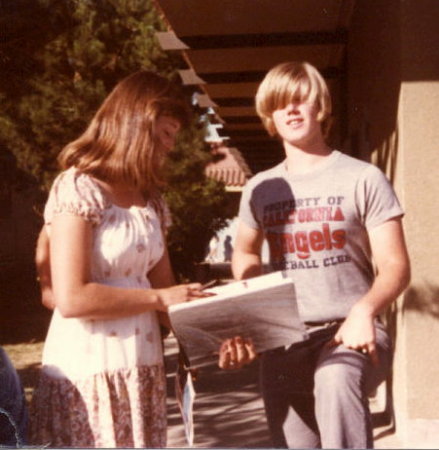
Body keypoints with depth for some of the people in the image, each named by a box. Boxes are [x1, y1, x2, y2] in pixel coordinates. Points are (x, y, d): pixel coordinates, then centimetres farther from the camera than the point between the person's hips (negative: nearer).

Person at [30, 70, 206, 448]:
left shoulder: (150, 200, 13)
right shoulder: (79, 188, -11)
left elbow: (164, 288, 10)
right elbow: (70, 298, -19)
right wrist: (160, 298, -13)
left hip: (142, 367, 7)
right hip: (90, 370, -7)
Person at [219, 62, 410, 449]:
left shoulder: (363, 178, -2)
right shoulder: (260, 189, 10)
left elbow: (395, 266, -5)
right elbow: (245, 254, 27)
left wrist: (365, 310, -26)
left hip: (350, 333, -4)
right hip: (283, 345, 5)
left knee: (336, 380, -39)